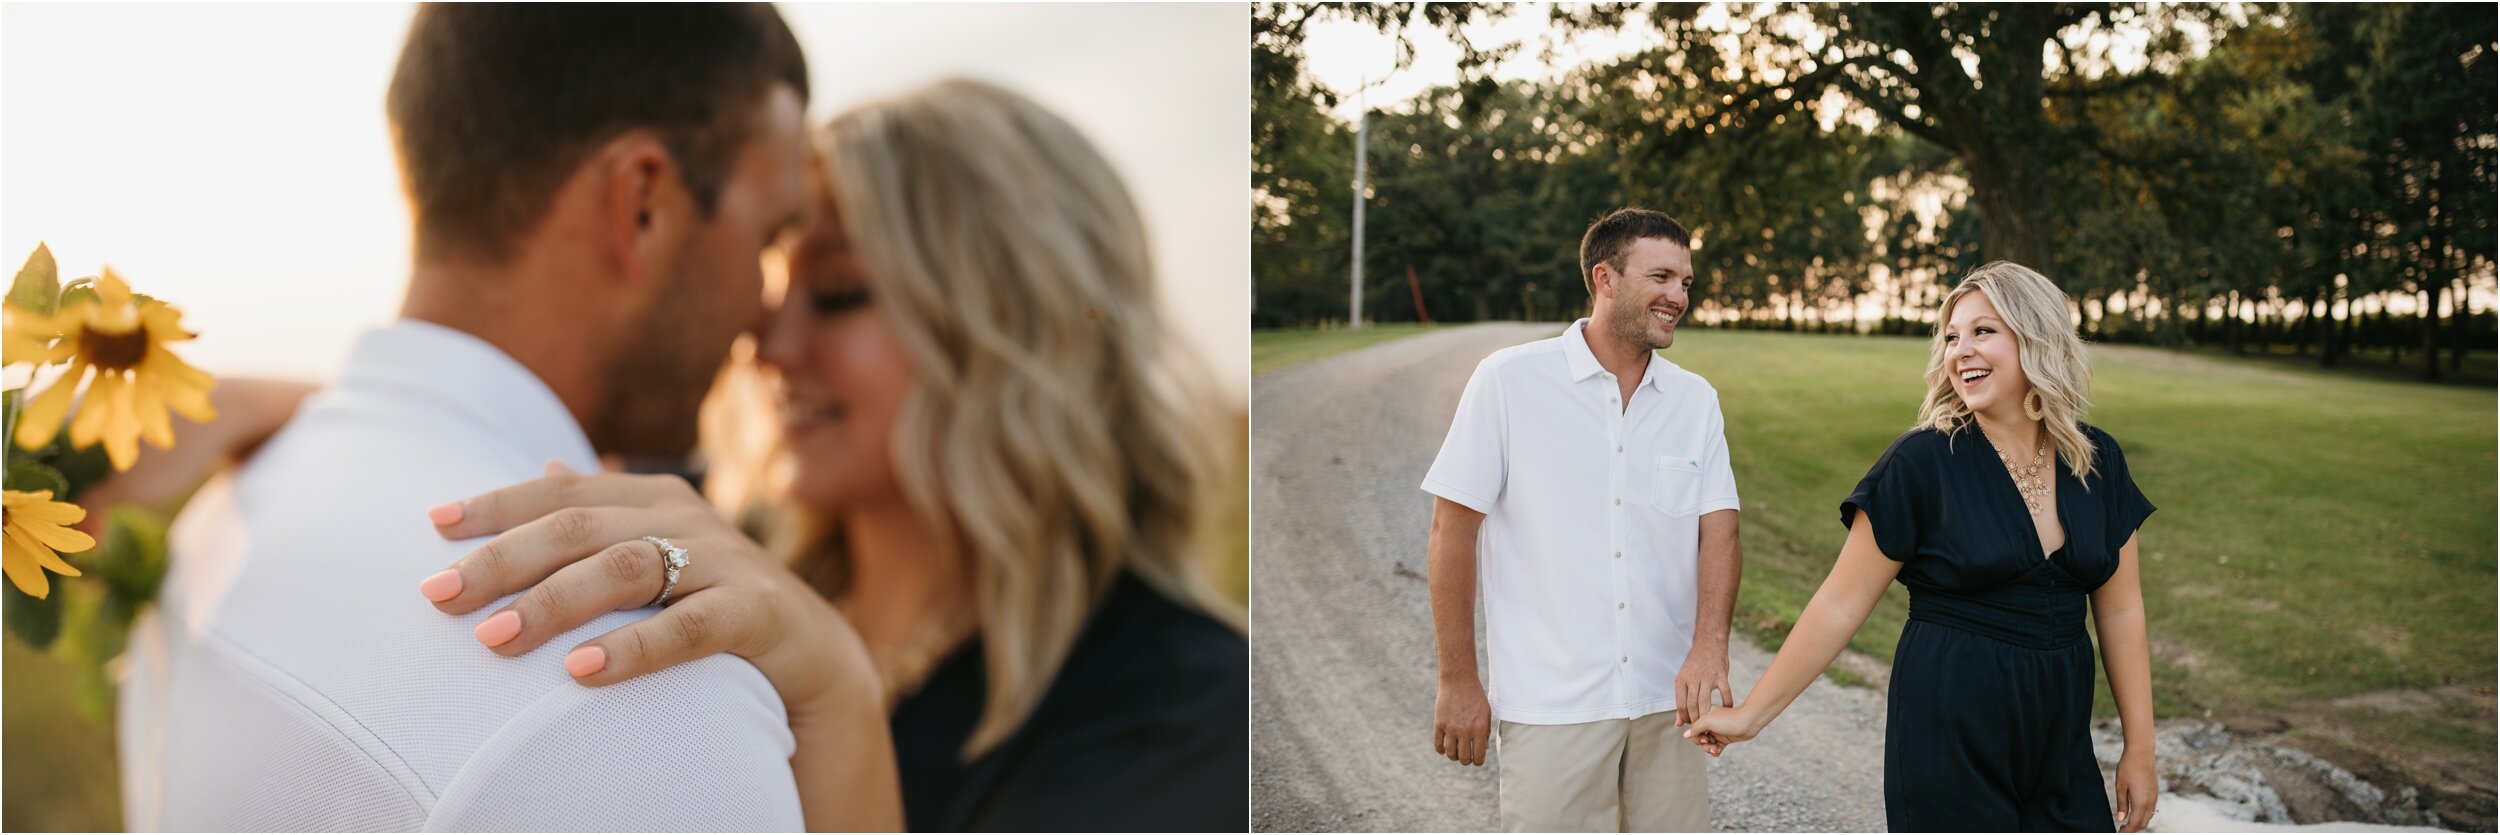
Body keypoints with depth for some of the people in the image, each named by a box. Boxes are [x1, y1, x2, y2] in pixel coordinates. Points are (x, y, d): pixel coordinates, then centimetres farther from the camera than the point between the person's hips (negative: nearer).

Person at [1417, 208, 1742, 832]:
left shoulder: (1697, 401, 7)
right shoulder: (1509, 381, -4)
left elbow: (1718, 529, 1)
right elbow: (1453, 529, -4)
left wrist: (1710, 645, -17)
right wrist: (1458, 680, -6)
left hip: (1667, 699, 4)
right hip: (1551, 704, -4)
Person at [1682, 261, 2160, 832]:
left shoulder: (2098, 463, 3)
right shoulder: (1923, 462, -10)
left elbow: (2120, 611, 9)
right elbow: (1841, 604, -8)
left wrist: (2140, 745, 8)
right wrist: (1752, 713, -9)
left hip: (2059, 736, 4)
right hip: (1950, 737, -4)